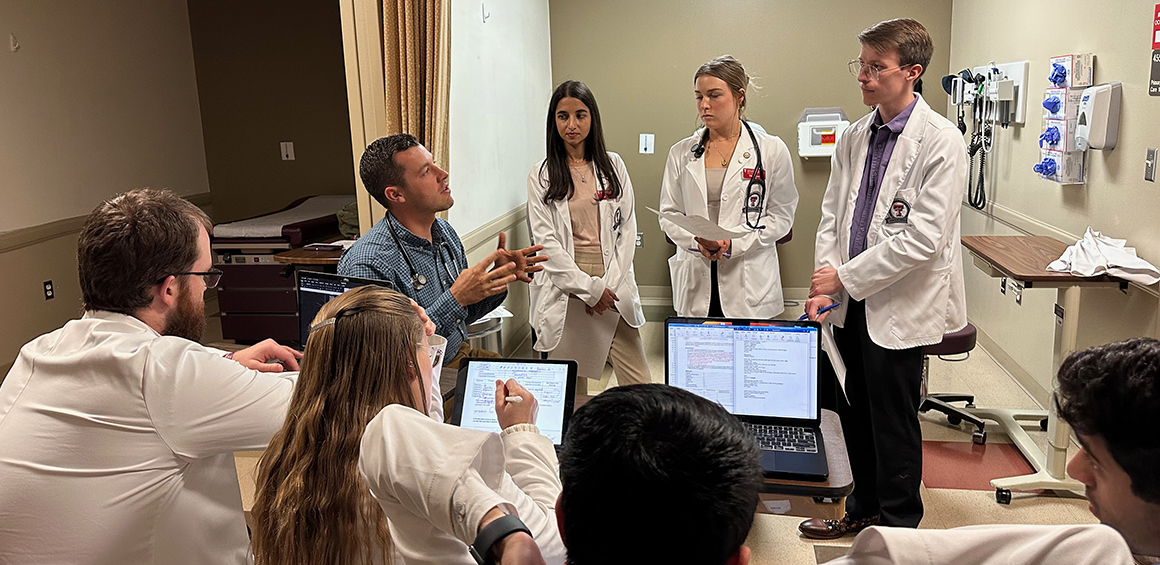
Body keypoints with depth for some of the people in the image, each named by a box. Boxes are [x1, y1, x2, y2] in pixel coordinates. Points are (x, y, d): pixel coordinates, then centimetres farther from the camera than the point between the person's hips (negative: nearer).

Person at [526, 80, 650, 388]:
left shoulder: (613, 166, 11)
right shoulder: (541, 176, 4)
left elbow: (627, 228, 8)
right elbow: (545, 241, -3)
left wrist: (609, 284, -4)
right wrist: (590, 288, -9)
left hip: (612, 285, 2)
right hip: (565, 287, -2)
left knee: (639, 387, -2)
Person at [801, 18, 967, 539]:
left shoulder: (941, 141, -13)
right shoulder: (854, 138, 7)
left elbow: (924, 238, -19)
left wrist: (846, 277, -15)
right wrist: (824, 284, -4)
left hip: (900, 306, -6)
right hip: (850, 300, 6)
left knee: (893, 423, 7)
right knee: (854, 412, 17)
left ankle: (898, 524, 28)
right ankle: (864, 507, 37)